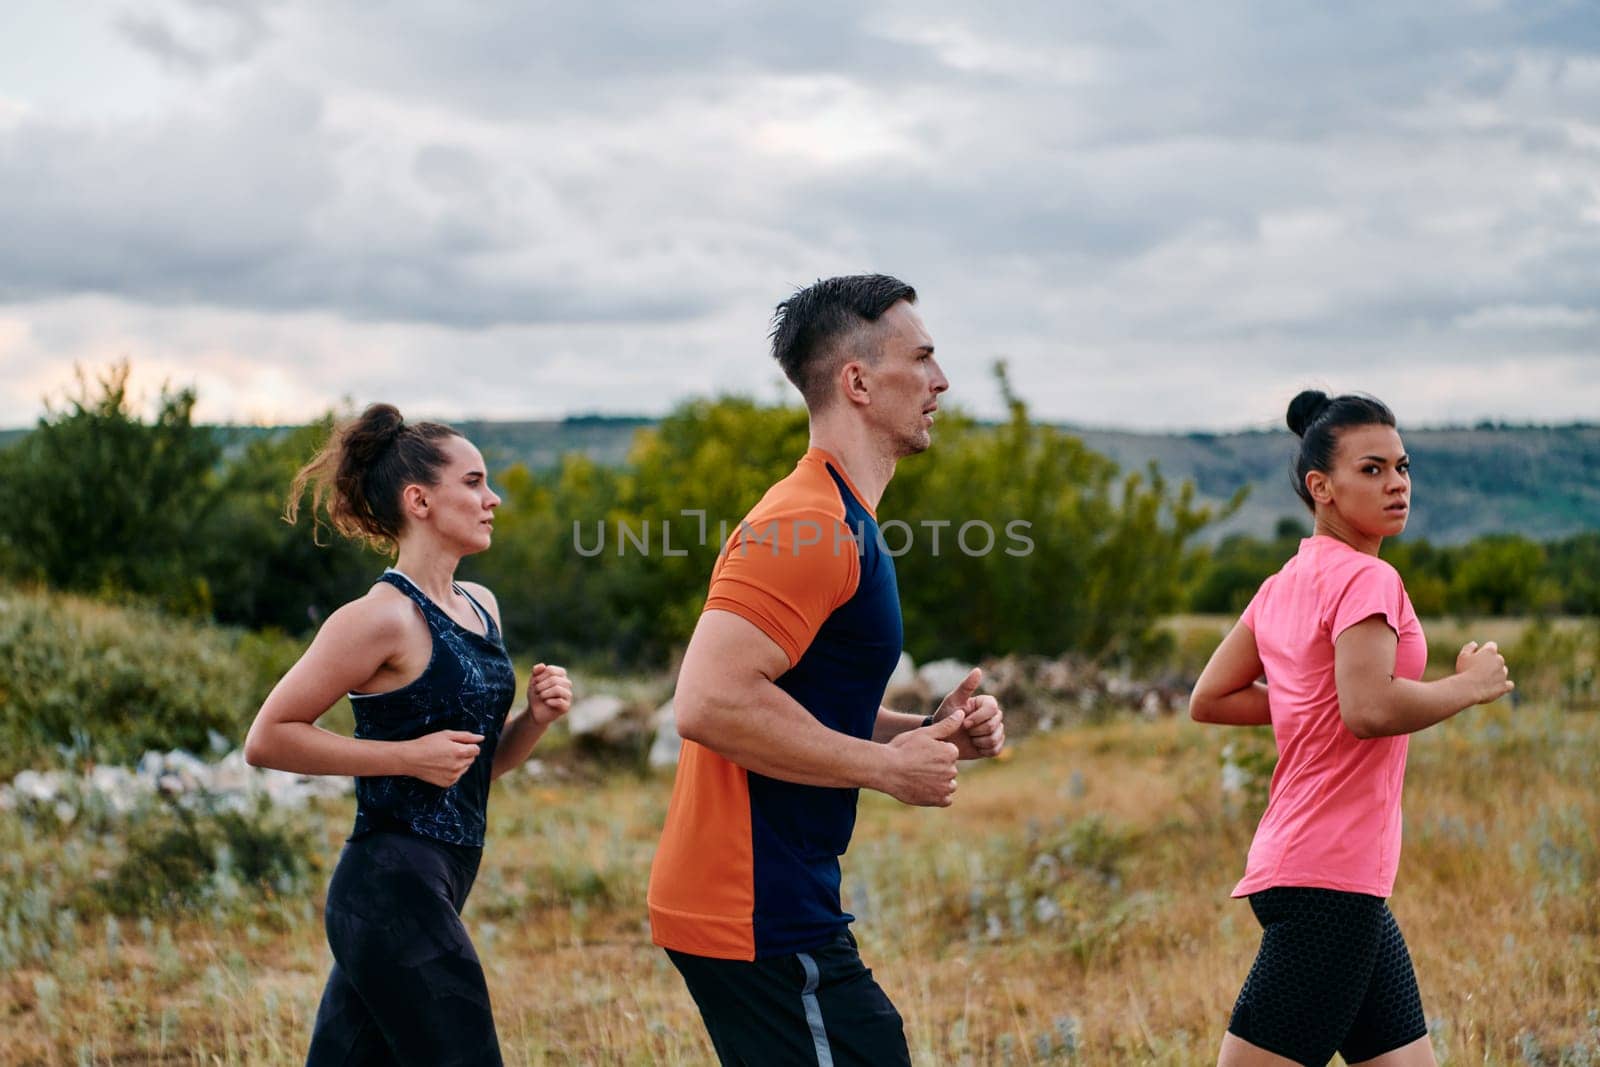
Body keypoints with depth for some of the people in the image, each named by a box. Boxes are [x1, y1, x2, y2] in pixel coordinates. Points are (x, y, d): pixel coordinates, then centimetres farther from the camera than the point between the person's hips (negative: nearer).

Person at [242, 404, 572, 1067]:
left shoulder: (480, 607, 14)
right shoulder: (382, 618, -12)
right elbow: (268, 738, -12)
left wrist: (535, 718, 4)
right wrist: (409, 755, -16)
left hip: (437, 887, 8)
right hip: (392, 888, -8)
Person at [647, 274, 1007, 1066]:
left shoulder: (836, 523, 17)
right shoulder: (809, 526, -16)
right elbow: (710, 702, -27)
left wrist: (926, 733, 8)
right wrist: (885, 766, -18)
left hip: (774, 905, 10)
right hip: (759, 919, -10)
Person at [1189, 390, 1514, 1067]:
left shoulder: (1285, 583, 14)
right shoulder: (1365, 578, -12)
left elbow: (1209, 699, 16)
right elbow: (1371, 710, -25)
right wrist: (1472, 684, -10)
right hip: (1329, 882, -10)